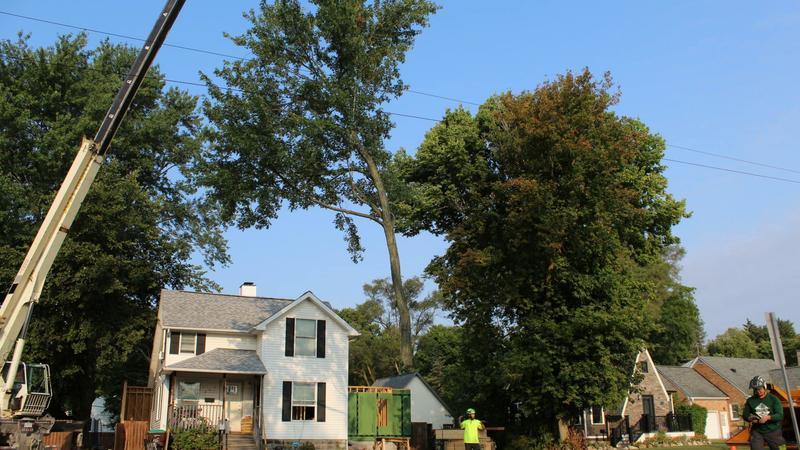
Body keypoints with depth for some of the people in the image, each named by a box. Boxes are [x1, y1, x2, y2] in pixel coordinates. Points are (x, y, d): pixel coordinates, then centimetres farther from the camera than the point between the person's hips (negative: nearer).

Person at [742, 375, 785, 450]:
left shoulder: (773, 399, -4)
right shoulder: (750, 401, 2)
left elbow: (780, 415, -12)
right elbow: (745, 414, 7)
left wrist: (768, 417, -28)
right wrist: (750, 418, -16)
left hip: (773, 431, -1)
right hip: (757, 432, 1)